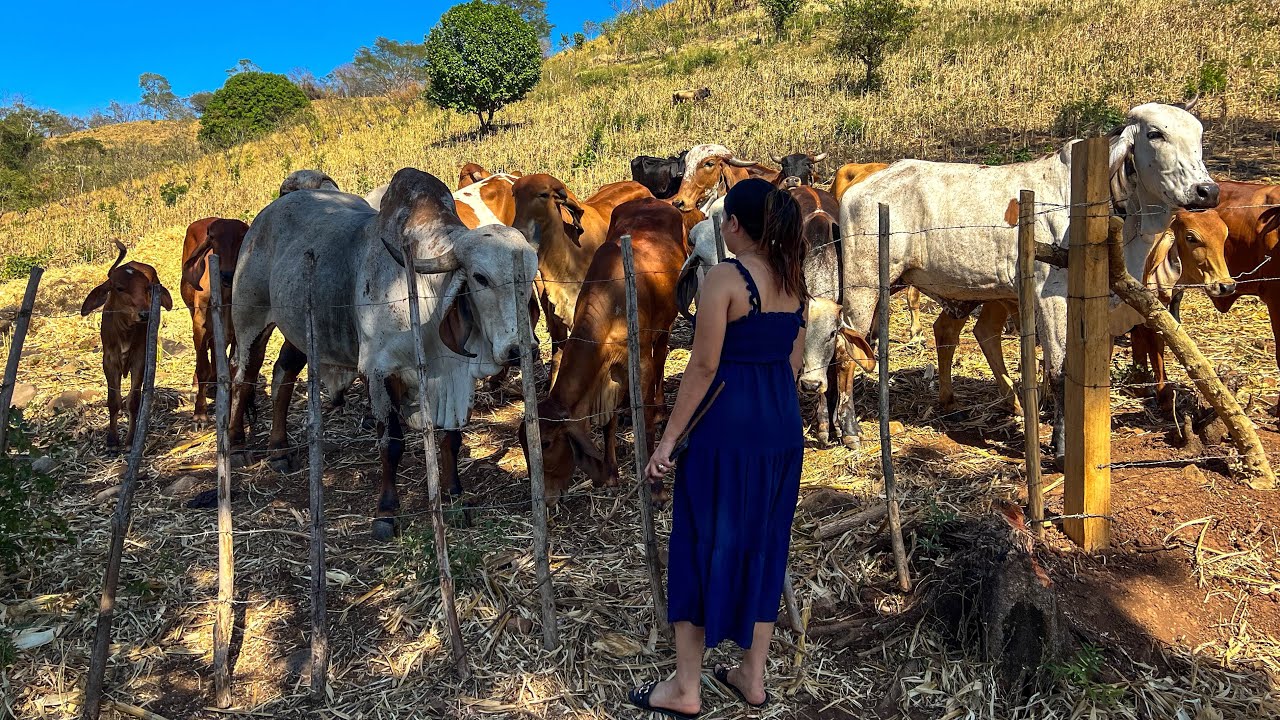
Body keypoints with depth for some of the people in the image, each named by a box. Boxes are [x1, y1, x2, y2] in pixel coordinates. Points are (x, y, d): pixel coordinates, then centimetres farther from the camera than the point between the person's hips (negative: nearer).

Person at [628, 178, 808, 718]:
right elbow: (794, 363, 12)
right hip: (783, 427, 7)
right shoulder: (793, 279, 9)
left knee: (703, 548, 5)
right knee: (764, 547, 15)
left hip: (728, 426, -7)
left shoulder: (725, 278, -13)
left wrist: (669, 437, -12)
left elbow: (704, 365, -16)